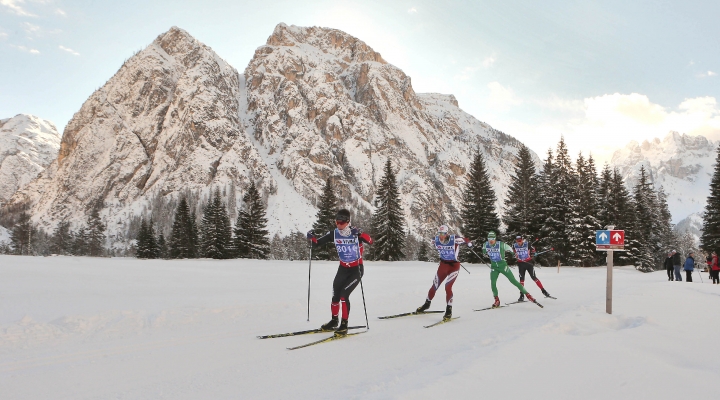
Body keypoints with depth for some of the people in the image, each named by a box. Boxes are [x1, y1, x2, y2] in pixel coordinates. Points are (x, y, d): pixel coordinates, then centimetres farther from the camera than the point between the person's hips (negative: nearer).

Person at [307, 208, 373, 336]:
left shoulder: (355, 232, -18)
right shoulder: (334, 234, -7)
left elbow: (370, 242, -31)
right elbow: (317, 243, -2)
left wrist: (360, 234, -47)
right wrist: (312, 237, -22)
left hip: (356, 269, -5)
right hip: (343, 269, 5)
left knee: (344, 294, -17)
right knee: (335, 296, 7)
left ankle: (344, 325, -4)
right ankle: (334, 321, 31)